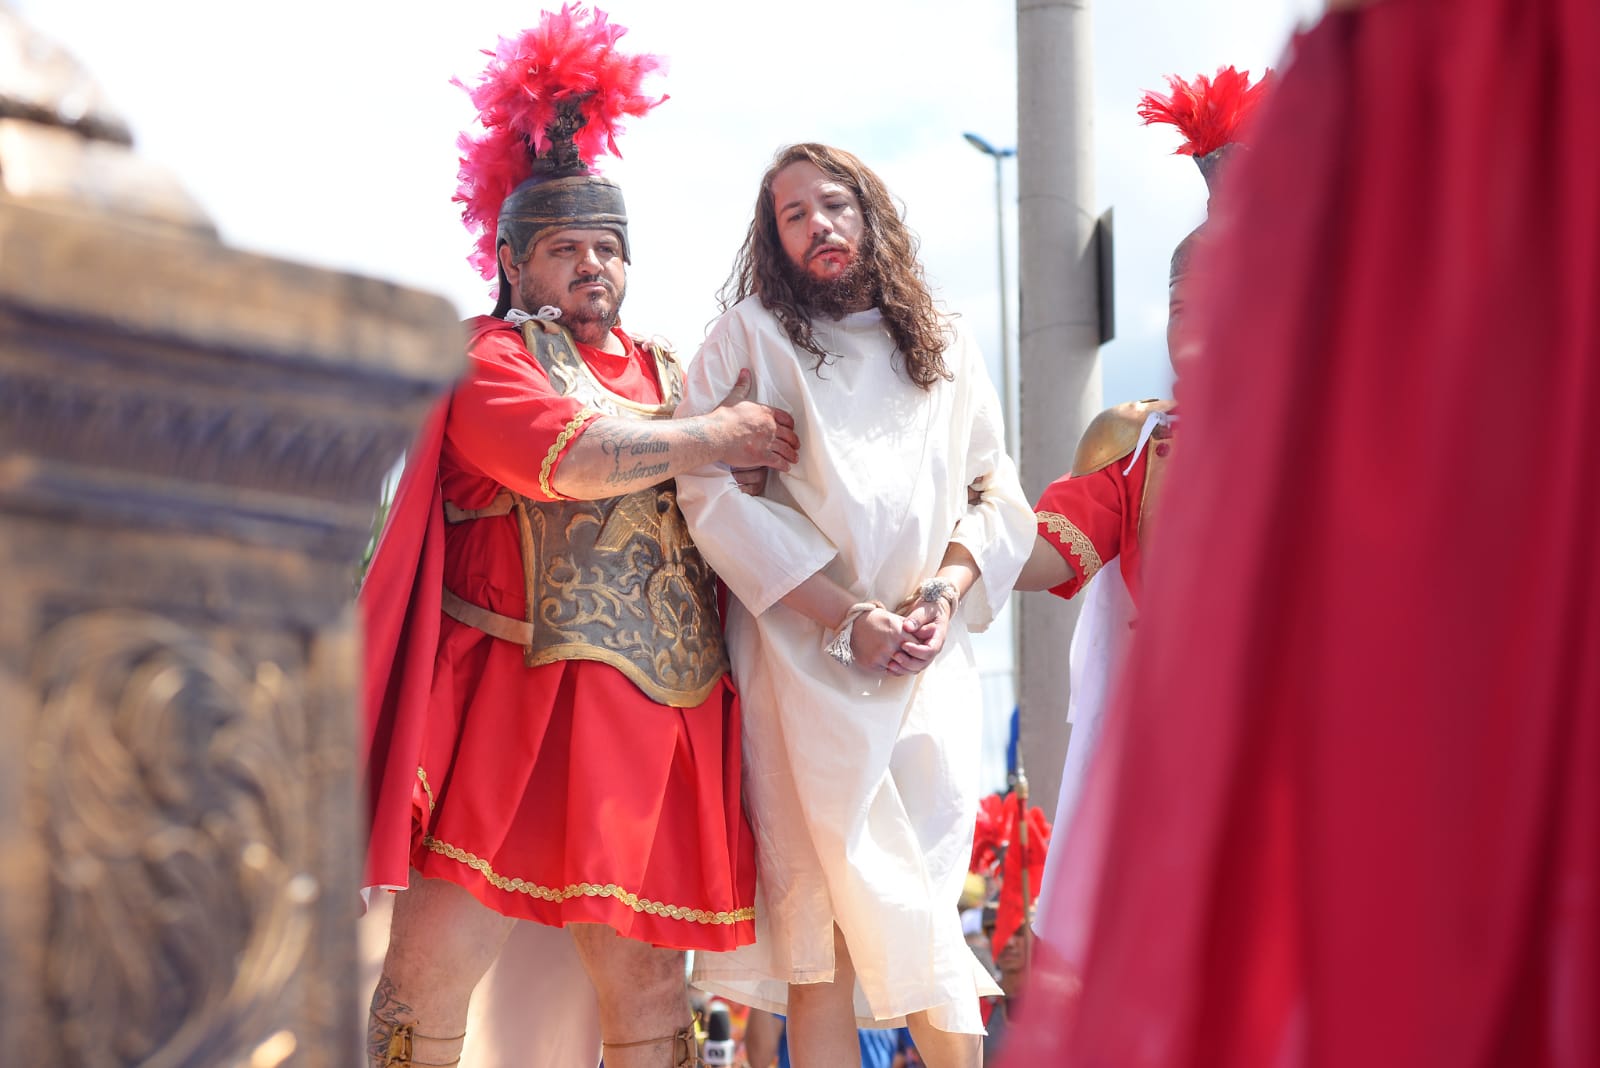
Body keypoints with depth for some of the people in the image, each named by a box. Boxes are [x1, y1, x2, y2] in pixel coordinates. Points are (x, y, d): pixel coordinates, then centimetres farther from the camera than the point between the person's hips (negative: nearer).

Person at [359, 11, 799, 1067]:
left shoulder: (666, 372, 22)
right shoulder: (485, 356, 4)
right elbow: (563, 455, -14)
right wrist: (713, 435, -5)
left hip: (660, 717, 5)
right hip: (514, 700, -5)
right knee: (435, 964, -9)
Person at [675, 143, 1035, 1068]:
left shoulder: (948, 348, 19)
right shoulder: (750, 334, 7)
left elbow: (999, 496, 17)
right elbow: (713, 490, -4)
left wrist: (946, 592, -5)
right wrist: (845, 618, -11)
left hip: (930, 661, 3)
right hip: (805, 656, -3)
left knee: (916, 916, -3)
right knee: (824, 920, -10)